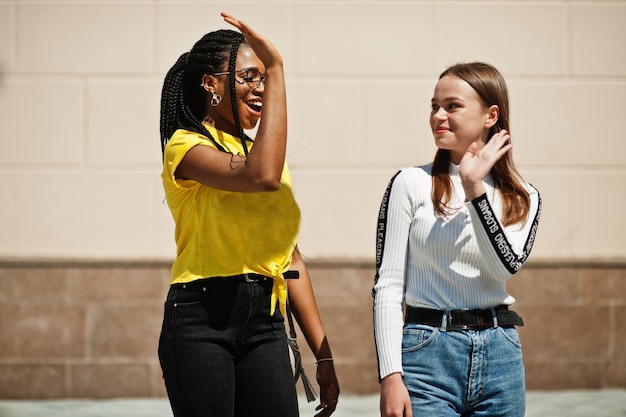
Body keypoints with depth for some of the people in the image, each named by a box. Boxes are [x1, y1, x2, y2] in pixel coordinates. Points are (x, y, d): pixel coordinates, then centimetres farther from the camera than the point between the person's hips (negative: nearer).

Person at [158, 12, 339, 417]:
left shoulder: (261, 152, 19)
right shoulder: (187, 146, -4)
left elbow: (291, 257, 18)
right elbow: (262, 177, -23)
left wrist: (323, 354, 13)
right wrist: (276, 69, -19)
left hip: (265, 323, 6)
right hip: (201, 322, -6)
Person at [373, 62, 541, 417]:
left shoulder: (523, 198, 9)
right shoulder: (411, 185, 0)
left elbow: (506, 265, -10)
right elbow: (388, 287, -3)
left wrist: (474, 187, -13)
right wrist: (391, 376, -11)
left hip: (499, 356, 3)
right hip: (428, 351, -3)